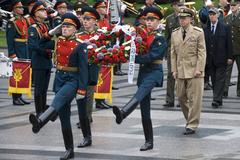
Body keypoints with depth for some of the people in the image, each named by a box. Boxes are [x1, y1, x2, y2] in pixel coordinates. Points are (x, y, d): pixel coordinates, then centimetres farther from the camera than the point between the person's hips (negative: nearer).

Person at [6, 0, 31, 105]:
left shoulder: (24, 20, 14)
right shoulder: (12, 23, -11)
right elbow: (10, 39, -15)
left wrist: (27, 52, 17)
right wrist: (12, 53, -20)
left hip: (25, 50, 8)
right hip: (17, 51, -8)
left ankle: (19, 97, 19)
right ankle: (15, 98, -1)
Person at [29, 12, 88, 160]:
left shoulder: (80, 45, -8)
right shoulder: (58, 42, 10)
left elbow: (83, 69, -11)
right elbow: (42, 44, 26)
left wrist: (82, 90, -18)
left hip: (72, 80, -7)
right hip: (59, 79, 7)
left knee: (58, 102, -35)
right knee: (64, 117, 6)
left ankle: (40, 122, -63)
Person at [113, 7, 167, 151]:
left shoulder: (160, 39, -5)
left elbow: (151, 57, -16)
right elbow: (138, 52, 16)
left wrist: (133, 58, -15)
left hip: (154, 72, -7)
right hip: (143, 72, 7)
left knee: (141, 93, -36)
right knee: (145, 111, 5)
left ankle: (122, 113, -63)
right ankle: (149, 142, 11)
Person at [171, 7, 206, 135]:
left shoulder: (198, 33, -1)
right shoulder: (175, 34, 10)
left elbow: (202, 52, -4)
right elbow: (173, 53, 12)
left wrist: (199, 69, -11)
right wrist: (174, 70, 5)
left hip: (194, 71, -4)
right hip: (180, 71, 4)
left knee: (194, 98, -4)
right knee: (181, 97, 8)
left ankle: (192, 125, 1)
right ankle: (190, 119, 26)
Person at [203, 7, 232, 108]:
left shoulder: (225, 28, 0)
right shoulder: (206, 29, 7)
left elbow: (229, 43, 0)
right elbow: (204, 44, 9)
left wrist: (229, 57, -5)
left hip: (221, 59, -3)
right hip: (210, 60, 3)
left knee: (220, 80, -7)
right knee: (214, 80, 6)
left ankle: (217, 100, -11)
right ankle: (218, 101, 12)